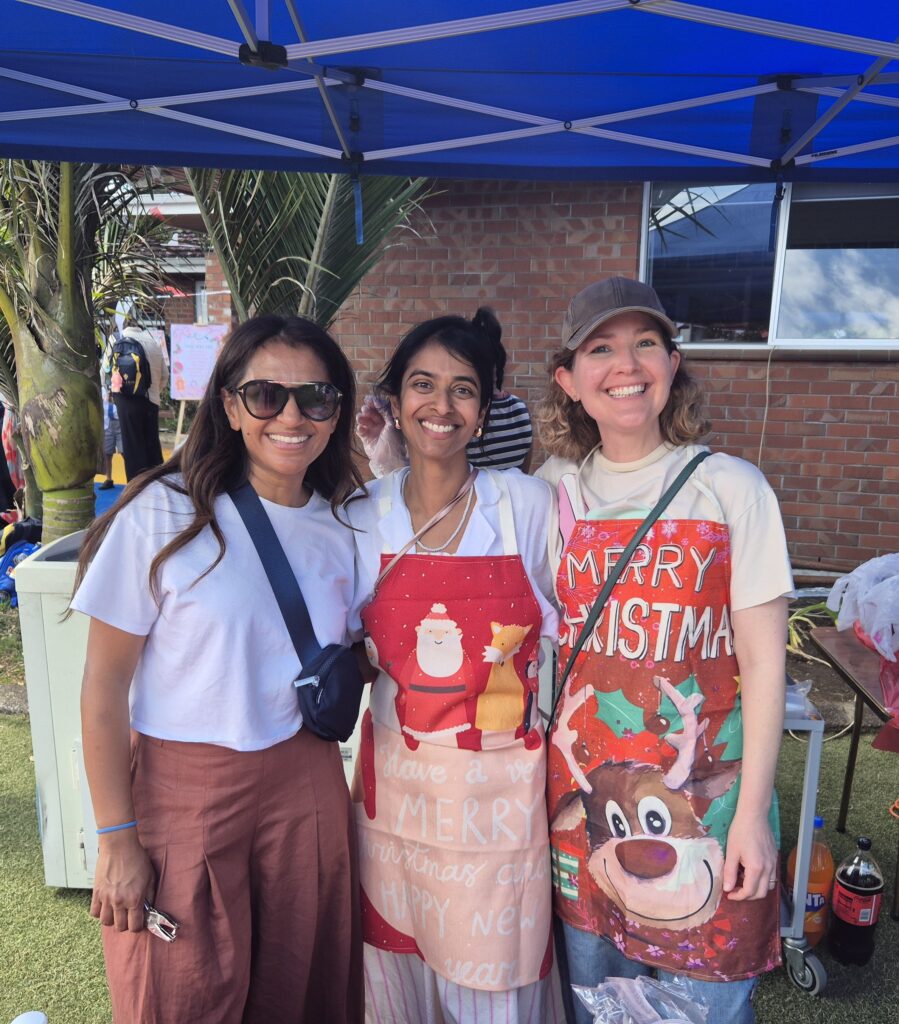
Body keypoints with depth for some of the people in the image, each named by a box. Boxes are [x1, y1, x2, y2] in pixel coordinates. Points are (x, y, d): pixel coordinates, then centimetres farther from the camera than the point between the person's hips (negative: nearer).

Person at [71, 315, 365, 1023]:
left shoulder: (343, 527, 0)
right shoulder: (163, 513, -12)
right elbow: (104, 686, -9)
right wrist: (116, 839, -7)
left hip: (306, 784, 4)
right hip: (183, 787, -3)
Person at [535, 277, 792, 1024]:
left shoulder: (731, 488, -8)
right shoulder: (551, 492, -1)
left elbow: (763, 661, -7)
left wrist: (753, 810, -7)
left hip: (705, 791, -2)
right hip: (583, 789, 3)